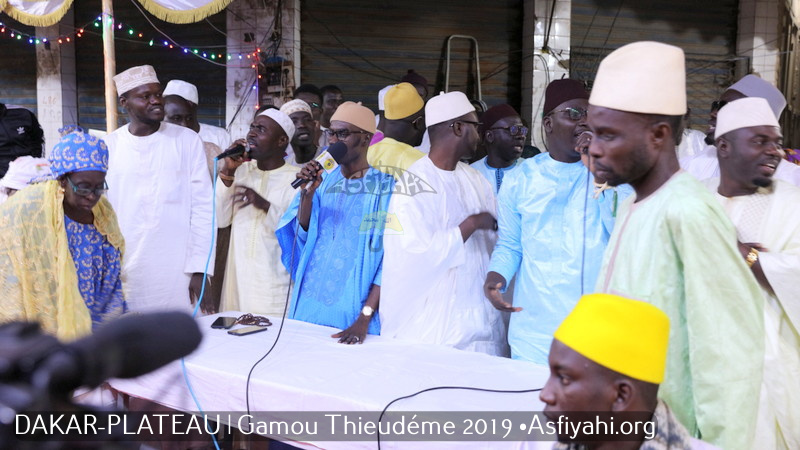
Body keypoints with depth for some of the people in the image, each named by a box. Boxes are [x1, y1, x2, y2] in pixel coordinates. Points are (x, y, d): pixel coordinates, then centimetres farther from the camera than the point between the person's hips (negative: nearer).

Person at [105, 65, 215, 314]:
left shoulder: (187, 141, 0)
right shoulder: (109, 146, 4)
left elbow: (202, 208, -2)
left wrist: (199, 269, -7)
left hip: (178, 273, -1)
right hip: (123, 274, 2)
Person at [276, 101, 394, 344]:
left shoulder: (385, 187, -8)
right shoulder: (323, 181, 6)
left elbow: (391, 258, -12)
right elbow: (301, 235, 3)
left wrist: (365, 318, -18)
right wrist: (307, 194, -14)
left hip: (353, 307, -4)